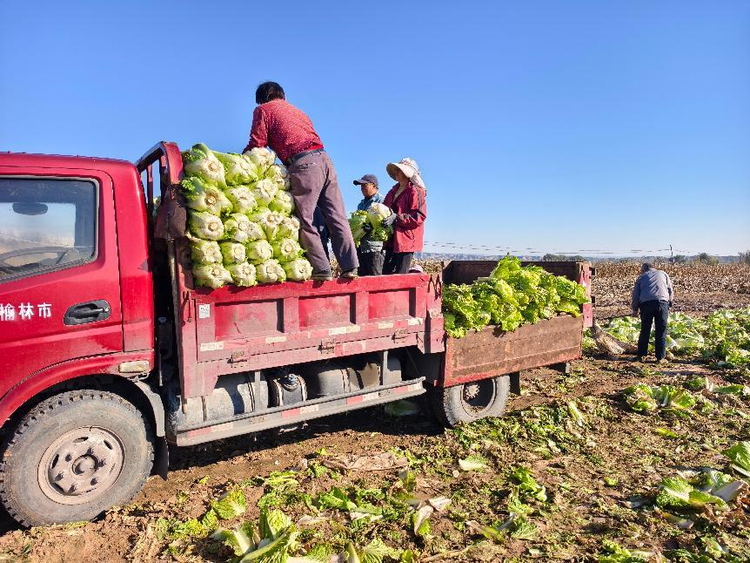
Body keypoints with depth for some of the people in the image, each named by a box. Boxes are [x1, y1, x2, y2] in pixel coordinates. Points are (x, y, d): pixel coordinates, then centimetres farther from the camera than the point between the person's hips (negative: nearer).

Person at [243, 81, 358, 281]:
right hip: (323, 158, 6)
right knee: (336, 217, 3)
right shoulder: (297, 111, 33)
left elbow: (257, 144, 5)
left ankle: (321, 269, -5)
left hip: (303, 163, -6)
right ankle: (350, 267, 2)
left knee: (304, 220, -2)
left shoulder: (262, 110, 13)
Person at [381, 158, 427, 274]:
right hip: (391, 239, 8)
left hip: (406, 239, -8)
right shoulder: (393, 191, 18)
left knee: (399, 275, -9)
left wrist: (396, 218, -23)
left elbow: (419, 216, -14)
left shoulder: (415, 191, -6)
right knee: (386, 273, 6)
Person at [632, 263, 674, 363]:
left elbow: (635, 295, 16)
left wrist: (635, 309, 25)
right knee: (661, 332, 5)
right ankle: (660, 357, 7)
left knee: (645, 331, 9)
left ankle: (641, 355, 13)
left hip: (646, 304, 0)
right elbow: (671, 291, 17)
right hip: (662, 302, 0)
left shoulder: (641, 277, 19)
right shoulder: (663, 274, 21)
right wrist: (669, 304, 27)